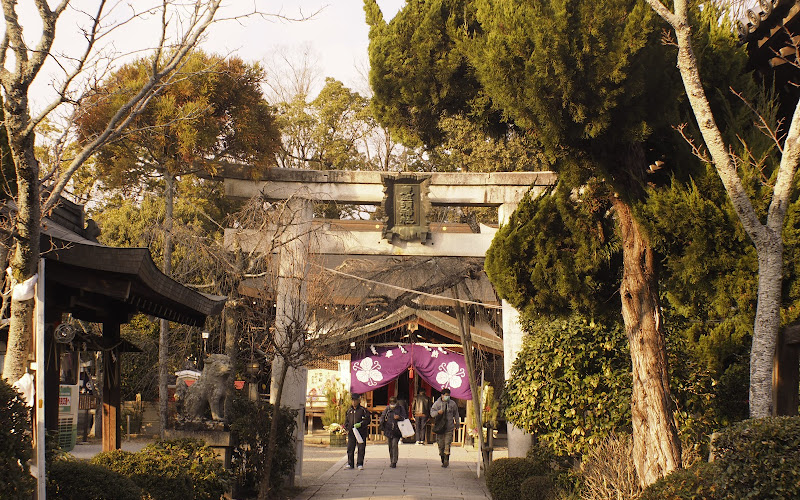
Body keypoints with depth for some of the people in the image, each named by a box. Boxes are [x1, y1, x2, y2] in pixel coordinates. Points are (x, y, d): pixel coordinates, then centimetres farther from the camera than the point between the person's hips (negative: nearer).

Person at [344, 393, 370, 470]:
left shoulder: (363, 410, 0)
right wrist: (346, 428, 1)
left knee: (361, 448, 0)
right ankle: (350, 464, 10)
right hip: (351, 432, 3)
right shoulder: (349, 410, 13)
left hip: (361, 432, -3)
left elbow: (367, 420, -4)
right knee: (350, 448, 2)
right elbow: (346, 421, 18)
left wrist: (360, 424, -19)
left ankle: (360, 464, 7)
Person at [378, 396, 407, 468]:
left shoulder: (400, 408, 2)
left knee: (395, 445, -14)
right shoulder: (387, 408, 7)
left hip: (397, 430, -3)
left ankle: (394, 462, -12)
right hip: (388, 430, 3)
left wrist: (399, 417, -19)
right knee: (390, 446, 9)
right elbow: (382, 416, 9)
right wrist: (380, 422, -12)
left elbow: (405, 417, 1)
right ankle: (391, 461, 22)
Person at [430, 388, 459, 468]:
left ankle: (446, 460, -13)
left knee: (447, 444, -11)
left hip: (449, 428, -1)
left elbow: (456, 414, 17)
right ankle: (443, 460, 13)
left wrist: (457, 423, 17)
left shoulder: (453, 404, 7)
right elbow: (432, 413, 2)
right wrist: (438, 412, -17)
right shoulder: (437, 403, 4)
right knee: (441, 445, 3)